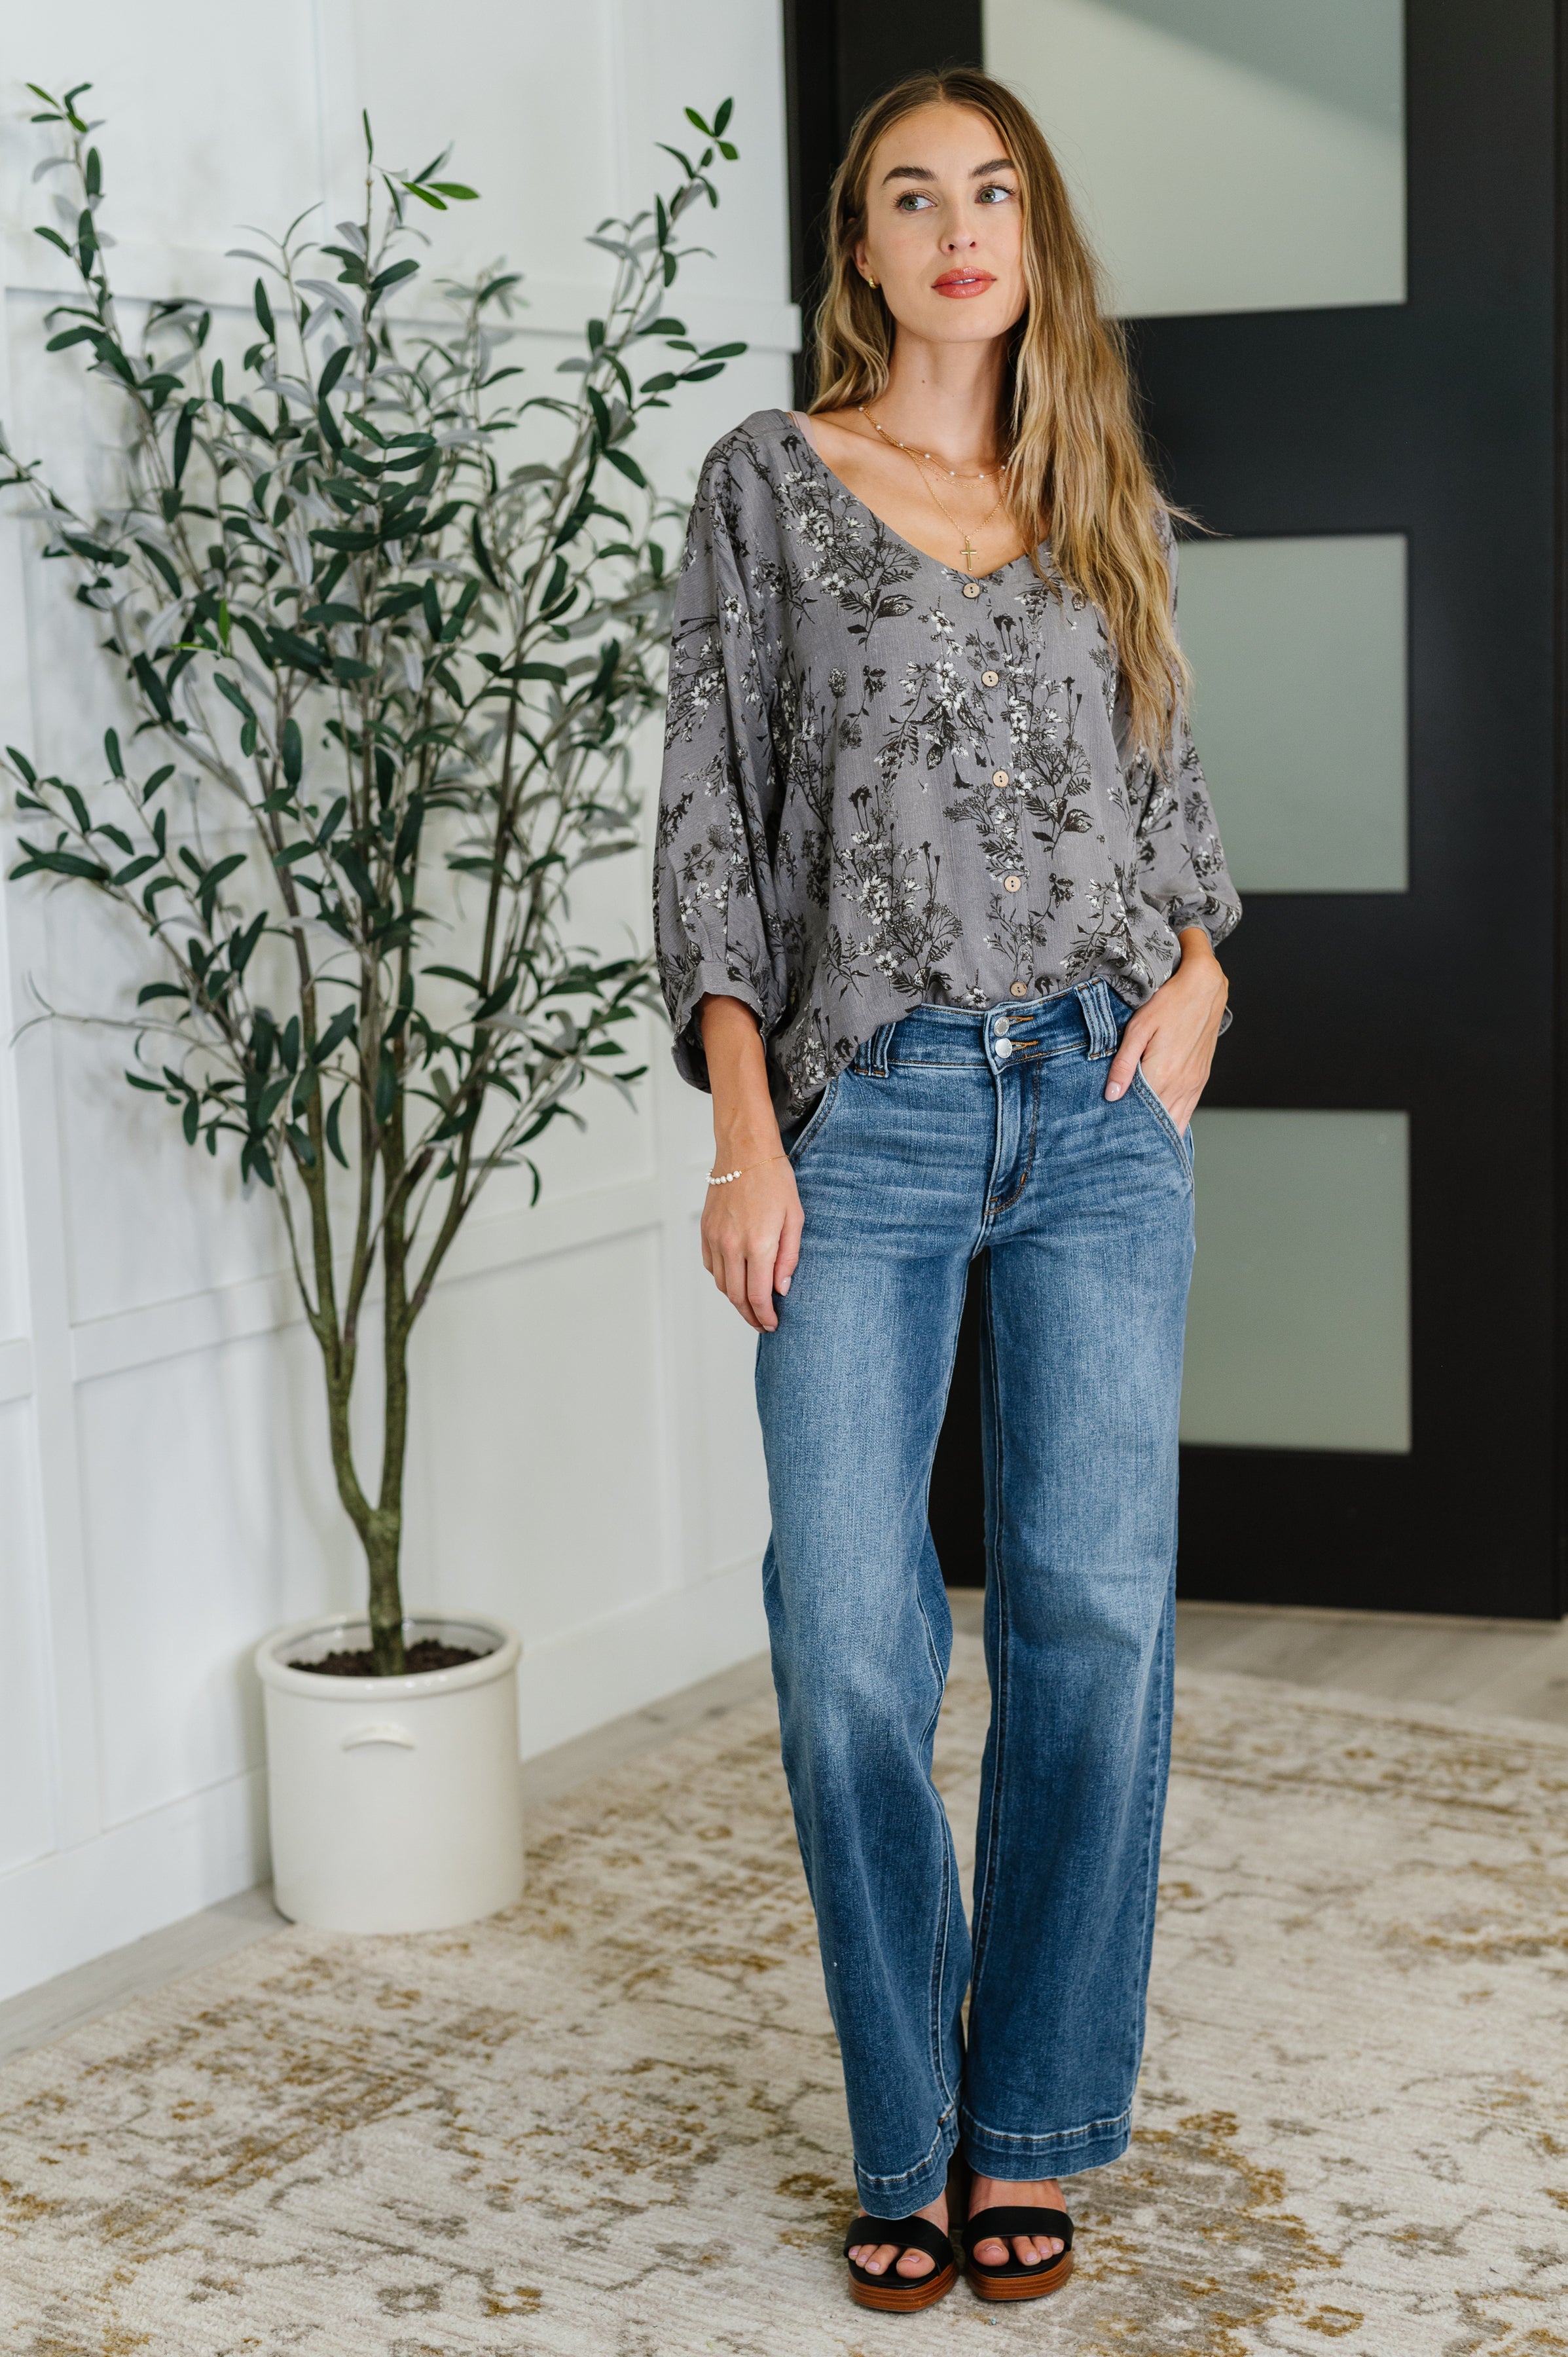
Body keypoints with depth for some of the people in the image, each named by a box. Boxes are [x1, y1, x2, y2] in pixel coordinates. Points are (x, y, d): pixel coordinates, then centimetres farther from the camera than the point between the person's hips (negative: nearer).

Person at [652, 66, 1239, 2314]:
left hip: (1105, 1109, 3)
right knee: (851, 1643, -7)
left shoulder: (1105, 502, 14)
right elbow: (711, 812, 1)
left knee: (1095, 1613, 0)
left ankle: (1030, 2129, 15)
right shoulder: (770, 482, 5)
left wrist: (1202, 964, 2)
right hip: (871, 1113, -2)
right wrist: (743, 1128, -8)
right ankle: (909, 2139, 13)